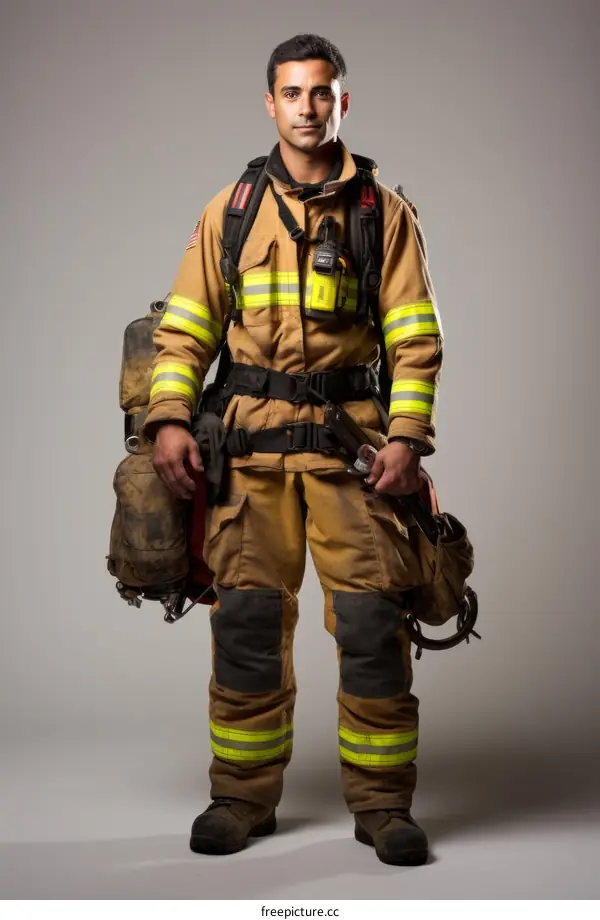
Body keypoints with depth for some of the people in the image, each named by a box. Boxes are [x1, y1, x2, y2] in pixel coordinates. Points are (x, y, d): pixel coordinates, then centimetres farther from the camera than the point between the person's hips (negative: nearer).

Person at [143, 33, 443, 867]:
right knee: (247, 620, 3)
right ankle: (244, 798, 17)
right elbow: (184, 326, 8)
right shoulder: (230, 211, 11)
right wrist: (169, 418, -5)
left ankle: (382, 804, 10)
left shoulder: (387, 215, 7)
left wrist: (408, 436, -10)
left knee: (372, 623, -4)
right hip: (250, 440, 2)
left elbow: (417, 340, 2)